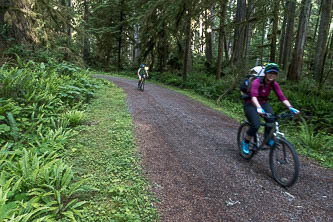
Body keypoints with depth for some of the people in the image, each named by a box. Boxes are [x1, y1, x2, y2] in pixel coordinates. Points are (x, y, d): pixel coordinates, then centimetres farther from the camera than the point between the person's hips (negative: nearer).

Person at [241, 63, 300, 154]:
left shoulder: (274, 84, -8)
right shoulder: (257, 82, -25)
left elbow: (282, 97, -15)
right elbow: (254, 96, -41)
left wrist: (290, 107, -31)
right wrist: (258, 108, -58)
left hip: (263, 103, 5)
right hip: (250, 104, -5)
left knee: (271, 119, -24)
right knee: (256, 125, -23)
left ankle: (268, 139, -1)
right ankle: (245, 143, 1)